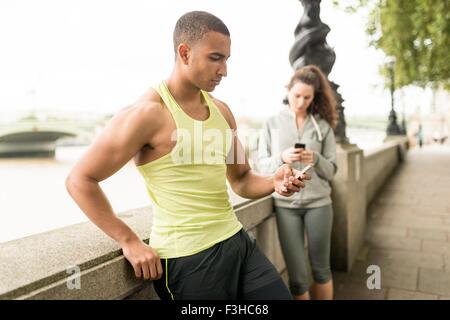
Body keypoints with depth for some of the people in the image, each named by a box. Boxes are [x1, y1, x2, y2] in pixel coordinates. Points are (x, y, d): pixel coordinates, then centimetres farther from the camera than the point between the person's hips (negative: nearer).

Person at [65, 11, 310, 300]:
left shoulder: (221, 111, 7)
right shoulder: (149, 113, -15)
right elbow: (80, 180, -12)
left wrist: (274, 183, -4)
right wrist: (129, 242, -12)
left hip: (238, 242, 7)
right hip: (188, 258, -6)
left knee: (282, 295, 13)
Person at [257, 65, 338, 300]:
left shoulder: (323, 126, 4)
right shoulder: (272, 123, 3)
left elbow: (331, 170, 3)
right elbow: (261, 166, 1)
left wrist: (316, 160, -18)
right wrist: (282, 158, -19)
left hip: (318, 203, 1)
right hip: (285, 204, -1)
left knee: (321, 268, 15)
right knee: (297, 276, 5)